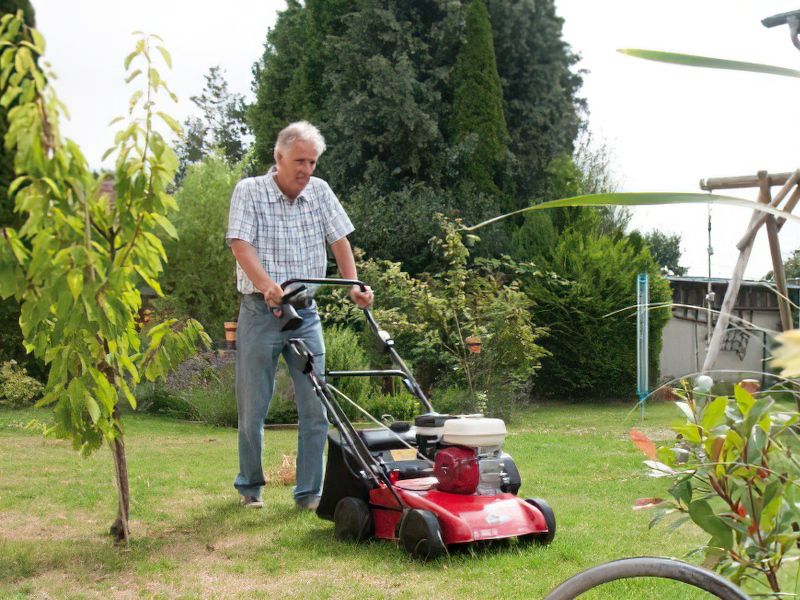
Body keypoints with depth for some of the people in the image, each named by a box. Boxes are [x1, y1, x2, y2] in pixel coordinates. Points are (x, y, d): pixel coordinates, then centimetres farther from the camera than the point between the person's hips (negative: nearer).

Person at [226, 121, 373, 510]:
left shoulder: (320, 192, 7)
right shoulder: (249, 191, -5)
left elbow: (339, 240, 10)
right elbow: (241, 245, -16)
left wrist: (354, 286, -4)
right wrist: (267, 285, -32)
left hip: (305, 313, 3)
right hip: (260, 313, -3)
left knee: (315, 407, -2)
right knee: (253, 407, 5)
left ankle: (309, 492, 8)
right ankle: (250, 488, 23)